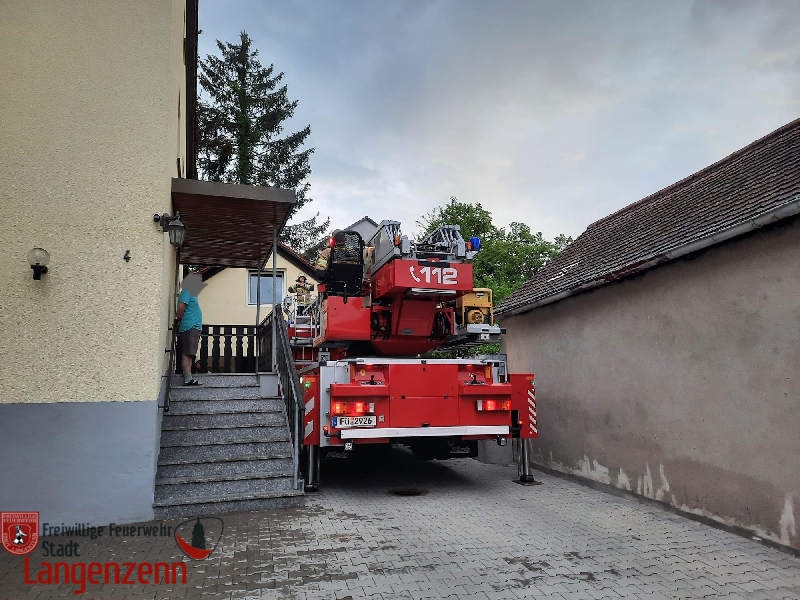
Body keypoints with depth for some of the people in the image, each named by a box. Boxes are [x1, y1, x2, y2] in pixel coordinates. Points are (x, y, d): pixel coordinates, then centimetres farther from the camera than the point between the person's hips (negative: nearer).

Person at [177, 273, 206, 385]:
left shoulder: (191, 293, 23)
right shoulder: (186, 293, -7)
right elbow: (181, 307, -19)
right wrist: (180, 319, -7)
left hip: (194, 328, 10)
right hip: (190, 327, -10)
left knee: (189, 354, 8)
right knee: (187, 354, -12)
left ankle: (188, 377, 9)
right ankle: (188, 378, -16)